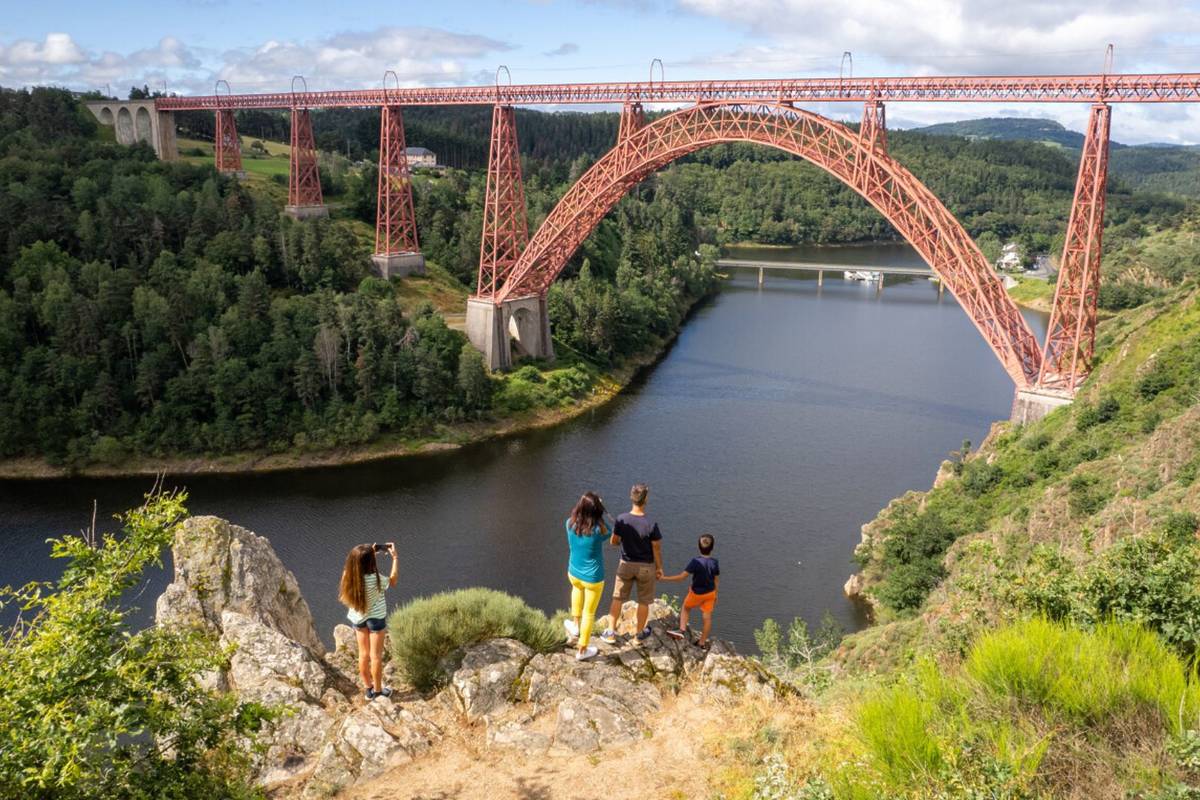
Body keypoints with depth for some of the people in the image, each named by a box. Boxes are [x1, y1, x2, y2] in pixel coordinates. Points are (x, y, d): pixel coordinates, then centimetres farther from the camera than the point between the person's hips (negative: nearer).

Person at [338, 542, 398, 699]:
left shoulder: (348, 575, -20)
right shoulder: (374, 579, -34)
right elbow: (392, 581, -13)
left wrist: (371, 554, 1)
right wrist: (395, 558, -11)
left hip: (357, 618, 5)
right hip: (375, 618, -5)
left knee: (363, 653, 21)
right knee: (376, 655, 13)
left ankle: (369, 688, 36)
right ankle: (377, 690, 29)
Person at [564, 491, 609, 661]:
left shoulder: (570, 523, -18)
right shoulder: (599, 528, -28)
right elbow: (608, 534, -5)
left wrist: (586, 507, 0)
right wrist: (600, 511, -6)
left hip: (573, 573, 4)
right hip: (593, 578, -4)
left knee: (577, 587, 41)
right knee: (589, 613, 18)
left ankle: (575, 625, 45)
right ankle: (582, 650, 35)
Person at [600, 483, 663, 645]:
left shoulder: (621, 519, -17)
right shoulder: (651, 524, -24)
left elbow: (613, 542, -4)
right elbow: (657, 549, -14)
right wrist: (659, 568, 2)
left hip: (626, 565, 2)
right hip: (646, 567, -2)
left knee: (618, 599, 18)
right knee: (643, 601, 18)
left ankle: (610, 632, 24)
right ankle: (640, 632, 33)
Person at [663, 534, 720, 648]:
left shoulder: (696, 562, -25)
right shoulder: (714, 562, -13)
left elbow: (682, 576, -24)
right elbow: (717, 580, -2)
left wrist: (665, 578, -16)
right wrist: (715, 595, 13)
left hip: (697, 593, -3)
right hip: (710, 593, 3)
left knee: (685, 608, 24)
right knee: (707, 617, 13)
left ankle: (682, 630, 13)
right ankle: (702, 642, 24)